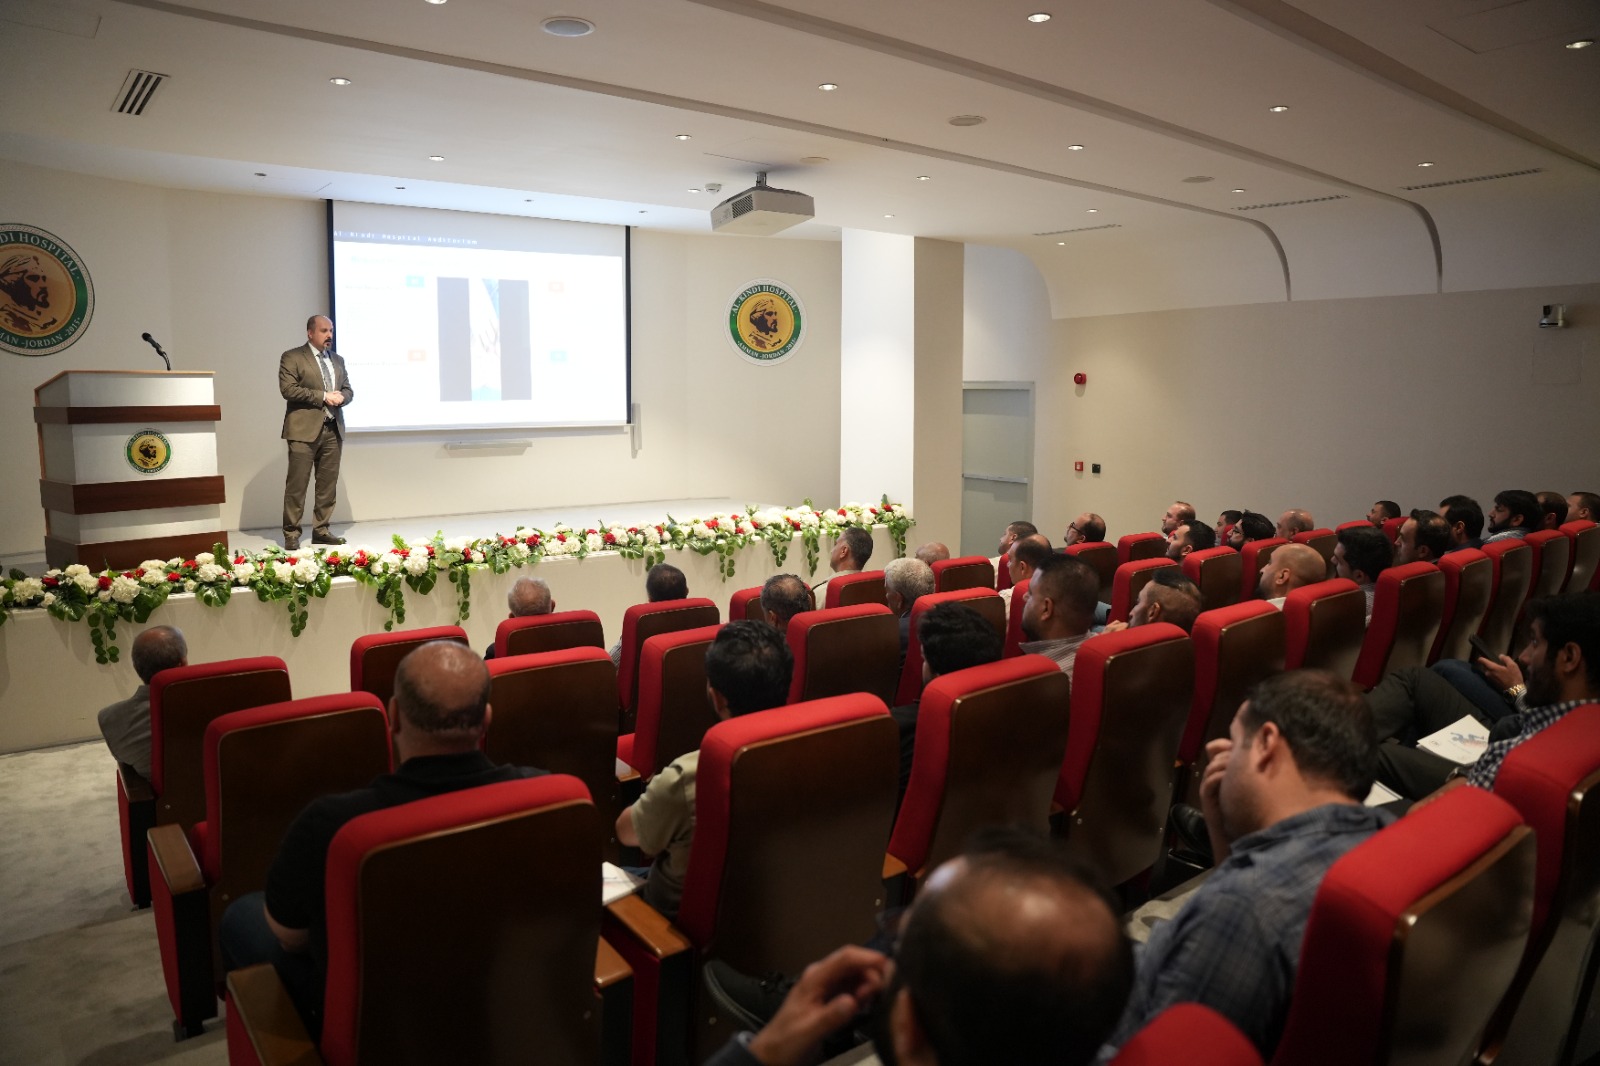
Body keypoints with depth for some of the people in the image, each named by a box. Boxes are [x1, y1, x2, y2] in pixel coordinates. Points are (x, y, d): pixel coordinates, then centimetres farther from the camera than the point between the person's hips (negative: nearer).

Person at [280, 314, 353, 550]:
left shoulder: (337, 359, 18)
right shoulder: (292, 357, -1)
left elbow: (348, 390, 18)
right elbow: (288, 389, -12)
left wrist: (340, 397, -6)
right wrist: (323, 396, -14)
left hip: (333, 430, 6)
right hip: (304, 430, -6)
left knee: (328, 483, 6)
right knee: (297, 484, -5)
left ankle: (321, 530, 13)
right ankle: (291, 533, 0)